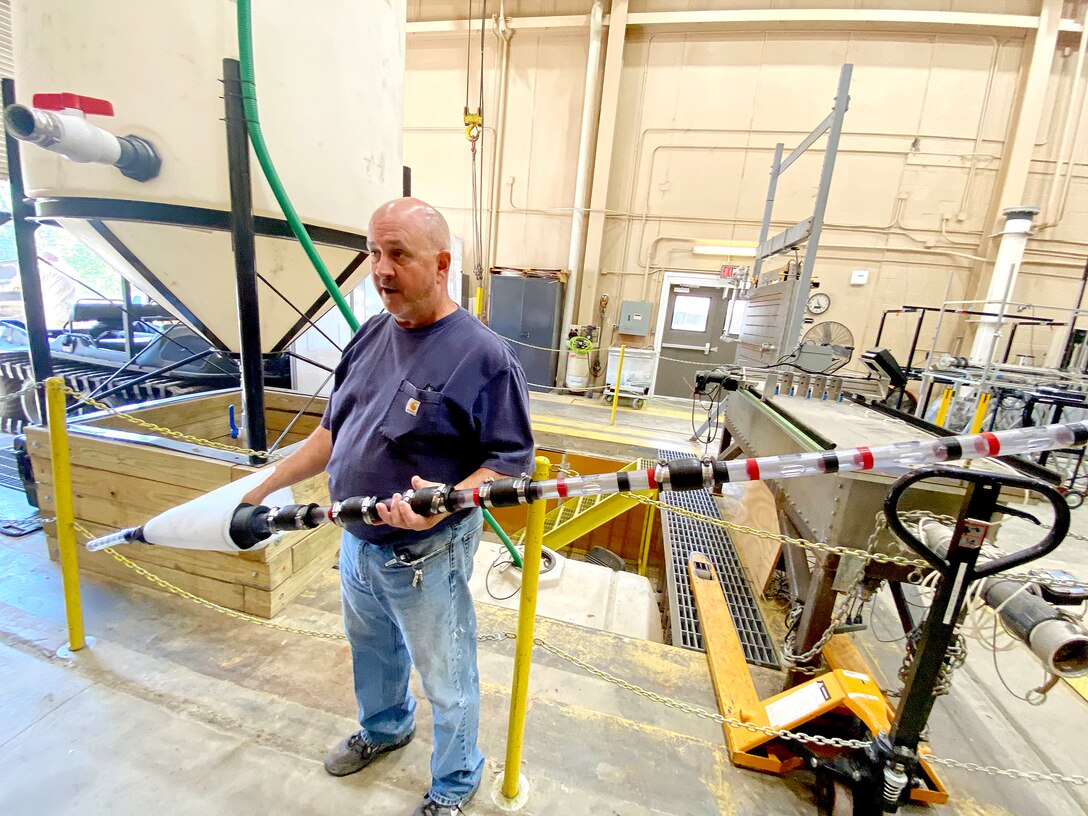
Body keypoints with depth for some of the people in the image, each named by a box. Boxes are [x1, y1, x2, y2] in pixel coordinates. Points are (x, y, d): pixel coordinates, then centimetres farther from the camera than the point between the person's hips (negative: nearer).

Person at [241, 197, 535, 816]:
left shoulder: (484, 355, -21)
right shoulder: (372, 336, 2)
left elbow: (512, 461, -20)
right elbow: (334, 431, 10)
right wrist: (267, 486, 10)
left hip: (427, 556, -7)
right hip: (357, 541, 7)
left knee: (447, 682, 15)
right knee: (372, 651, 30)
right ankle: (385, 728, 61)